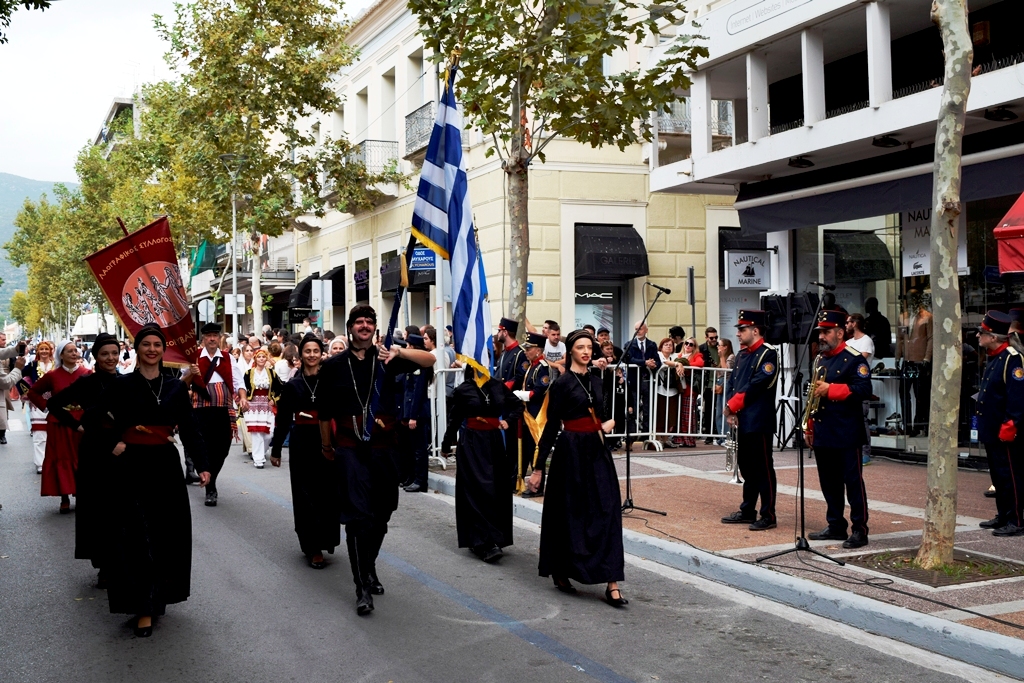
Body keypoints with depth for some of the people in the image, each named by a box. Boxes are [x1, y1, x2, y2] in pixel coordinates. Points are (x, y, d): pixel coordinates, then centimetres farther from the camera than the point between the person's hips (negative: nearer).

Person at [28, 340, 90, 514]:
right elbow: (33, 392, 9)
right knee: (61, 459, 2)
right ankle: (65, 498, 8)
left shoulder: (86, 374, -2)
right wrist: (47, 406, 0)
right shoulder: (52, 376, -1)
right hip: (59, 423, 0)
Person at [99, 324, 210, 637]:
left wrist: (202, 465, -4)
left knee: (168, 535, 6)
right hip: (132, 466, -2)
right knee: (137, 536, -3)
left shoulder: (176, 386, 6)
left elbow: (190, 429, 4)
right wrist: (112, 445, -7)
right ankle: (143, 608, 3)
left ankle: (159, 596, 23)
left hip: (166, 465, 3)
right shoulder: (123, 384, -1)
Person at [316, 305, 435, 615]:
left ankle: (369, 568, 35)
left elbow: (429, 360, -5)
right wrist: (327, 446, 16)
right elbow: (324, 411, 10)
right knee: (358, 514, -11)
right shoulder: (334, 365, 1)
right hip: (350, 447, -3)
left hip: (383, 445, 3)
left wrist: (400, 352, -22)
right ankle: (362, 586, -7)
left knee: (381, 513, 13)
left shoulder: (385, 358, 3)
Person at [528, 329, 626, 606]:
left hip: (597, 451, 6)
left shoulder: (595, 380, 12)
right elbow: (551, 426, -8)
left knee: (607, 511, -4)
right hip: (571, 452, -6)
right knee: (568, 513, 4)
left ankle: (612, 583, -6)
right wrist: (538, 468, -9)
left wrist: (609, 422, 4)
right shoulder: (562, 383, -7)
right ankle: (560, 572, 25)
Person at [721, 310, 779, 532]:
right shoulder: (742, 354, 14)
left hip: (759, 422, -8)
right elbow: (732, 383, 11)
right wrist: (731, 411, -3)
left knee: (763, 469, -2)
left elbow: (755, 387, -19)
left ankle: (768, 516, 4)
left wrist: (731, 406, -14)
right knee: (746, 468, 15)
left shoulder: (768, 354, -12)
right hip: (742, 422, 8)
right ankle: (747, 512, 24)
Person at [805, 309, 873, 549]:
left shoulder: (854, 359, -7)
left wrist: (830, 389, -22)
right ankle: (836, 526, 21)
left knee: (853, 482, -2)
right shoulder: (820, 359, 16)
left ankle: (860, 530, 3)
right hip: (822, 435, 8)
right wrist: (810, 426, 18)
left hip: (846, 435, -7)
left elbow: (864, 390, -19)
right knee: (829, 483, 12)